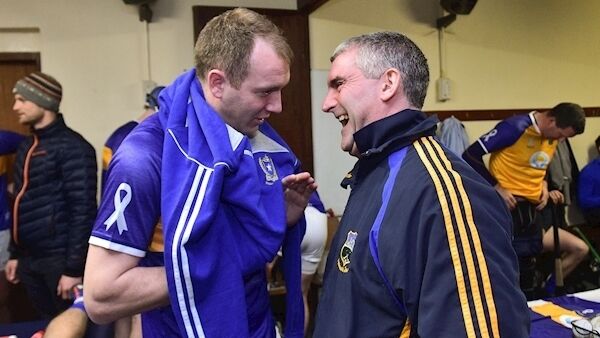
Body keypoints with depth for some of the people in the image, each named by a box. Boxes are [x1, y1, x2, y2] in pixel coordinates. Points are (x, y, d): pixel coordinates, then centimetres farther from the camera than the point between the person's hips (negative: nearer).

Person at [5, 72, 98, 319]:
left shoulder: (72, 147, -13)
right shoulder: (26, 147, 13)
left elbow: (83, 209, -17)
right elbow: (22, 203, 17)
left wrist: (74, 268, -18)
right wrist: (15, 253, 17)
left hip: (59, 259, -7)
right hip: (30, 259, 7)